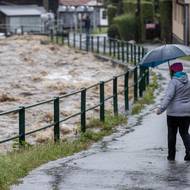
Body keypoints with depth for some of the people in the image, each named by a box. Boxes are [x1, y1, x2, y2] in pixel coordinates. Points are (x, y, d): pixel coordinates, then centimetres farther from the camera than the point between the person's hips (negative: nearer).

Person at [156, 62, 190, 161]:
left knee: (172, 133, 8)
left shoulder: (173, 82, -11)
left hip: (174, 113, -5)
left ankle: (171, 155, 12)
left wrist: (162, 108, -30)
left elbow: (168, 96, -24)